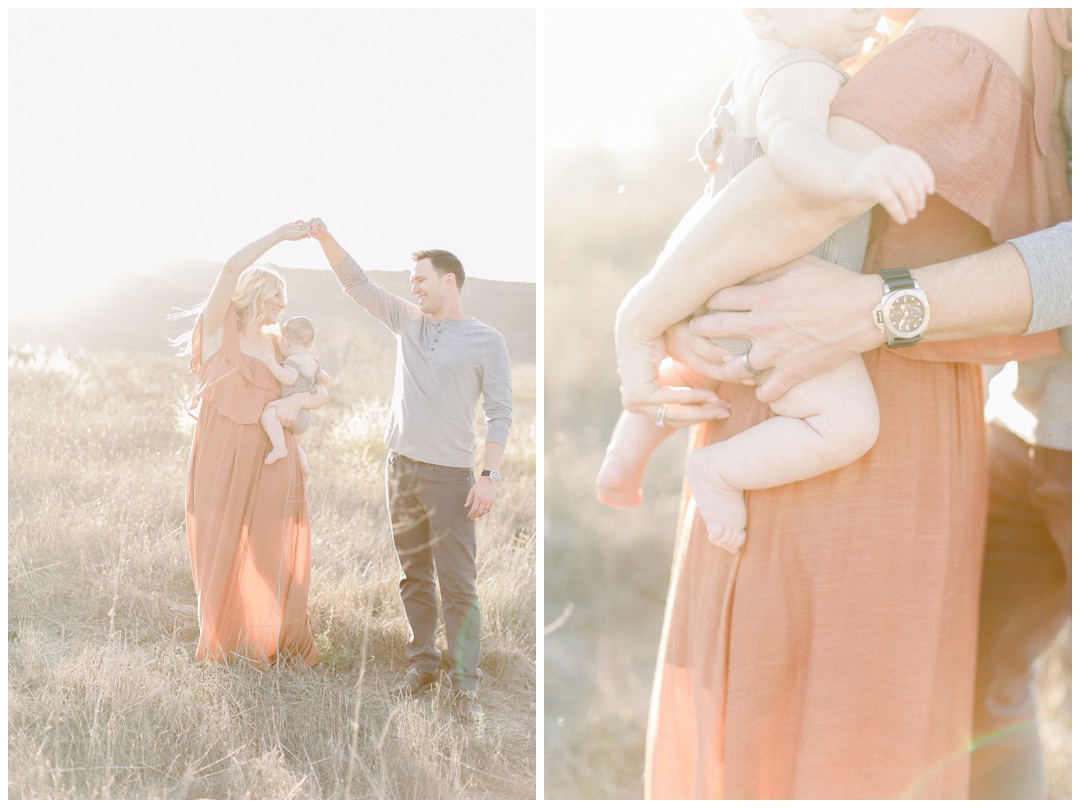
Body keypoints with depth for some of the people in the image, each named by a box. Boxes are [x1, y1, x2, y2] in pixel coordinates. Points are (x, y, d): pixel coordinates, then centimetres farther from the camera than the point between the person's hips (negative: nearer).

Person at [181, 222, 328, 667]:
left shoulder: (280, 348, 14)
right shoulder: (219, 329, 2)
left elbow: (323, 393, 11)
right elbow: (232, 269, -13)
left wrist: (298, 400, -11)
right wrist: (280, 235, -10)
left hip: (268, 459, 3)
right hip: (221, 458, -3)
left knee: (277, 552, -2)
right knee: (222, 550, 3)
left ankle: (280, 643, 9)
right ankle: (224, 643, 17)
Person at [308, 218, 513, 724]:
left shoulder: (486, 342, -3)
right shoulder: (408, 322, 11)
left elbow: (500, 411, -6)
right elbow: (357, 284, 10)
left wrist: (490, 475, -14)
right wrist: (324, 237, -2)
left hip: (450, 475, -5)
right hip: (401, 467, 5)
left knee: (458, 583, -7)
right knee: (414, 577, 11)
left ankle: (464, 685, -5)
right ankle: (422, 662, 21)